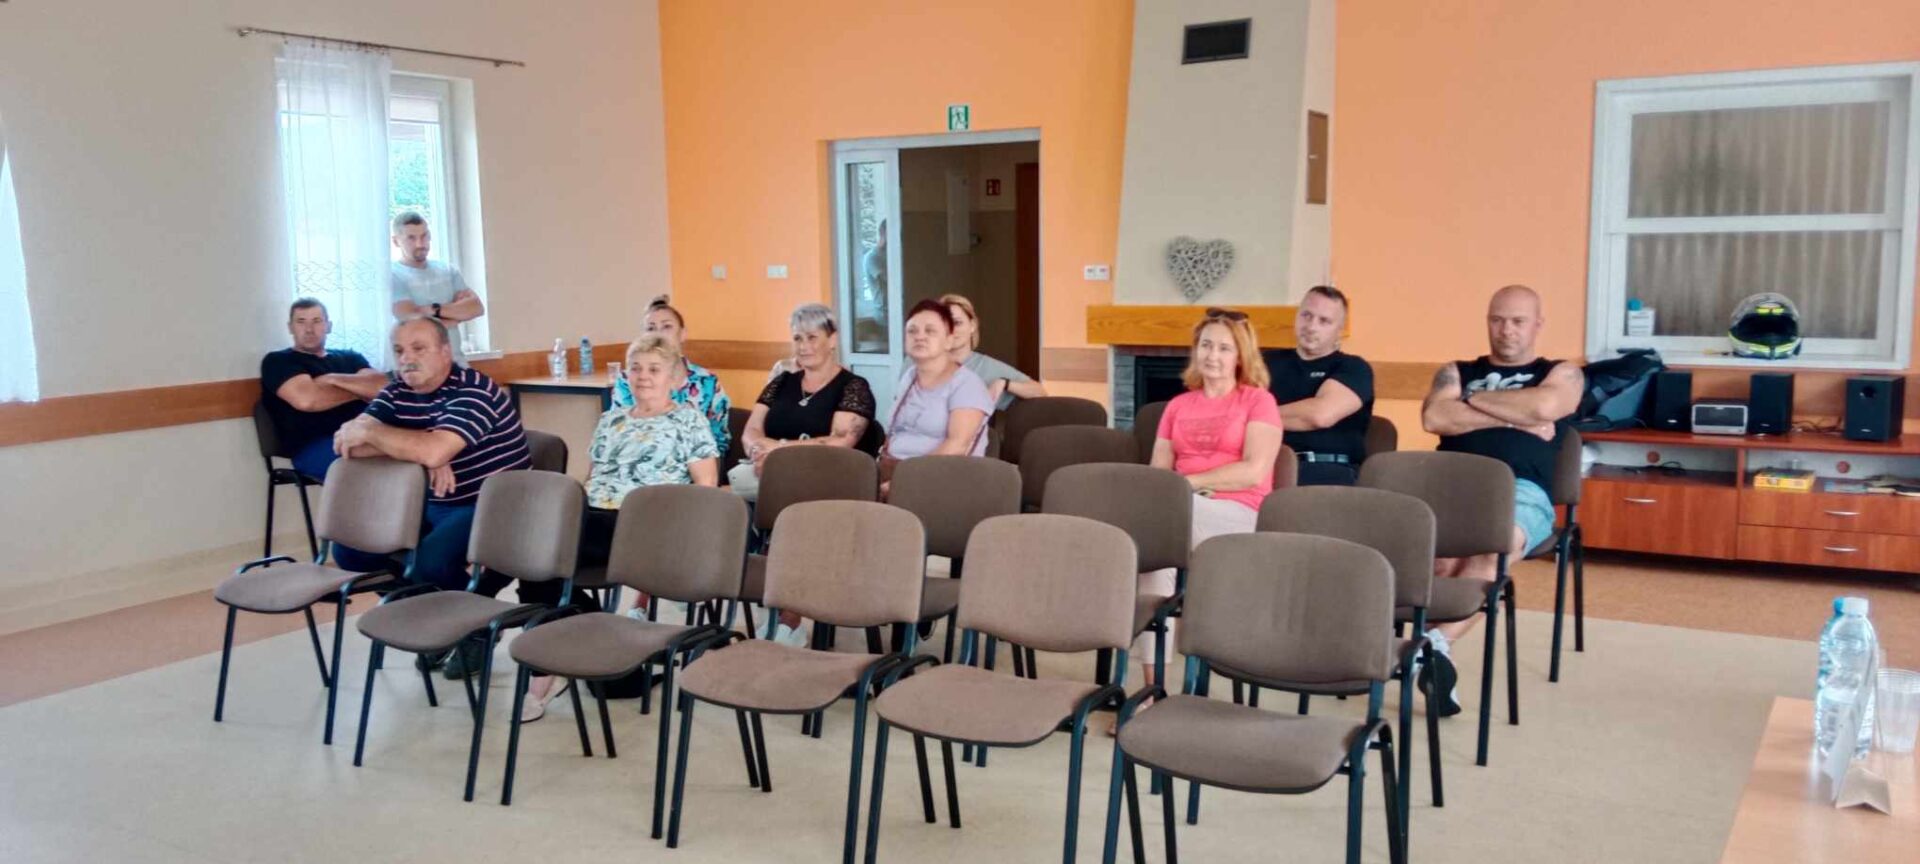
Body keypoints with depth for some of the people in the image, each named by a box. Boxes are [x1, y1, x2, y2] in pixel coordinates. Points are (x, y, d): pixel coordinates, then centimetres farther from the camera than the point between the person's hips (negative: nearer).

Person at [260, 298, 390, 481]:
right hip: (315, 447, -5)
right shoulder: (277, 361, 13)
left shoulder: (349, 357, 27)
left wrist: (333, 380, -3)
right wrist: (361, 390, 6)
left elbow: (383, 386, 7)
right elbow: (306, 399, -7)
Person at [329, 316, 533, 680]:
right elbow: (346, 442, -10)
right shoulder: (396, 393, 3)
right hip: (430, 506, 8)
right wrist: (420, 451, -25)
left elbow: (434, 451, -34)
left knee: (432, 561, -32)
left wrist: (369, 432, -19)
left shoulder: (473, 391, -19)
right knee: (350, 549, -2)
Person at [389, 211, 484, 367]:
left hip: (456, 362, 5)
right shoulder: (392, 276, -5)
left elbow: (476, 307, 1)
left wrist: (436, 310, -11)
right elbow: (415, 322, -17)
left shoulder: (448, 271, 13)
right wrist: (458, 313, -5)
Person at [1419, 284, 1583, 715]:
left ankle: (1436, 641, -48)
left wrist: (1475, 401, 9)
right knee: (1442, 551, -35)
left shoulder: (1561, 373, 22)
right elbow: (1434, 417, 4)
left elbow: (1543, 407, -4)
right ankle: (1436, 654, -37)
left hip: (1521, 491, -1)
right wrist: (1515, 418, 3)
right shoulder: (1456, 371, 26)